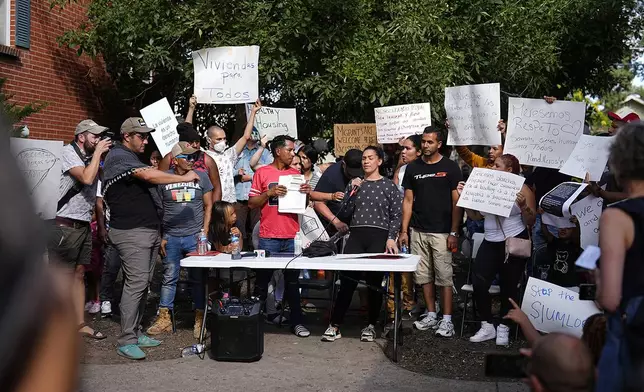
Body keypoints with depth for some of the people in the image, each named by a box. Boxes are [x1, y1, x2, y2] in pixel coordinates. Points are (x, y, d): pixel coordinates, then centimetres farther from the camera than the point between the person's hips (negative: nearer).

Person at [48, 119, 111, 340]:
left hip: (84, 226, 8)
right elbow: (87, 178, -24)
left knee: (79, 274, 11)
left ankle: (80, 323, 18)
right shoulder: (69, 152, -9)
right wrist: (98, 152, -15)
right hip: (65, 225, -7)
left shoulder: (91, 158, 12)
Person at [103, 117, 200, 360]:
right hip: (131, 232, -10)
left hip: (148, 230, 10)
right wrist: (184, 178, -21)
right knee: (136, 283, -12)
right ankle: (126, 342, -7)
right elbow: (148, 175, -25)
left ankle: (135, 333, 18)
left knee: (143, 284, 11)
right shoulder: (119, 156, -11)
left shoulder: (133, 158, 22)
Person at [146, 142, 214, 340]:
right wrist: (161, 237, 1)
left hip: (195, 236, 0)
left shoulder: (201, 177, 5)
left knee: (198, 278, 5)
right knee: (169, 277, 5)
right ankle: (164, 319, 13)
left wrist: (205, 232, -2)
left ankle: (200, 320, 13)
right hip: (171, 237, 0)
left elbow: (208, 206, 7)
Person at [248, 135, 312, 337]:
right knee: (263, 279, 7)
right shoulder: (262, 173, 1)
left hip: (292, 237, 3)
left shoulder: (296, 174, 12)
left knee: (292, 280, 5)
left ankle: (296, 321, 9)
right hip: (268, 237, -2)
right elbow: (251, 203, 0)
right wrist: (269, 193, -15)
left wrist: (306, 193, -6)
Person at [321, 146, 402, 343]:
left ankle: (371, 326, 15)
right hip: (356, 236, 2)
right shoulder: (354, 183, 16)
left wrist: (391, 238, -11)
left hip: (379, 237, -2)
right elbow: (345, 212, 9)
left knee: (375, 282, 1)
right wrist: (352, 192, -3)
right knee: (347, 280, -4)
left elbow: (396, 215, 1)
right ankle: (335, 326, -2)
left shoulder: (389, 185, 6)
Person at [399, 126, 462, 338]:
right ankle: (431, 315, 20)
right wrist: (404, 230, 4)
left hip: (442, 232, -4)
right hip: (418, 232, 4)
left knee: (444, 276, -4)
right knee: (424, 275, 8)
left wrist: (454, 232, -9)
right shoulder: (413, 168, 9)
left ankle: (447, 319, 1)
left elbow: (457, 202, -2)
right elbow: (408, 200, 11)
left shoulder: (450, 167, -1)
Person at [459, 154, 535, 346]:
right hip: (490, 243, 4)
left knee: (509, 286, 6)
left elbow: (531, 222, -8)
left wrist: (523, 205, -25)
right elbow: (476, 216, 12)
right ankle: (487, 326, 7)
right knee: (478, 283, -7)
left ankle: (503, 328, 21)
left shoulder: (522, 189, -5)